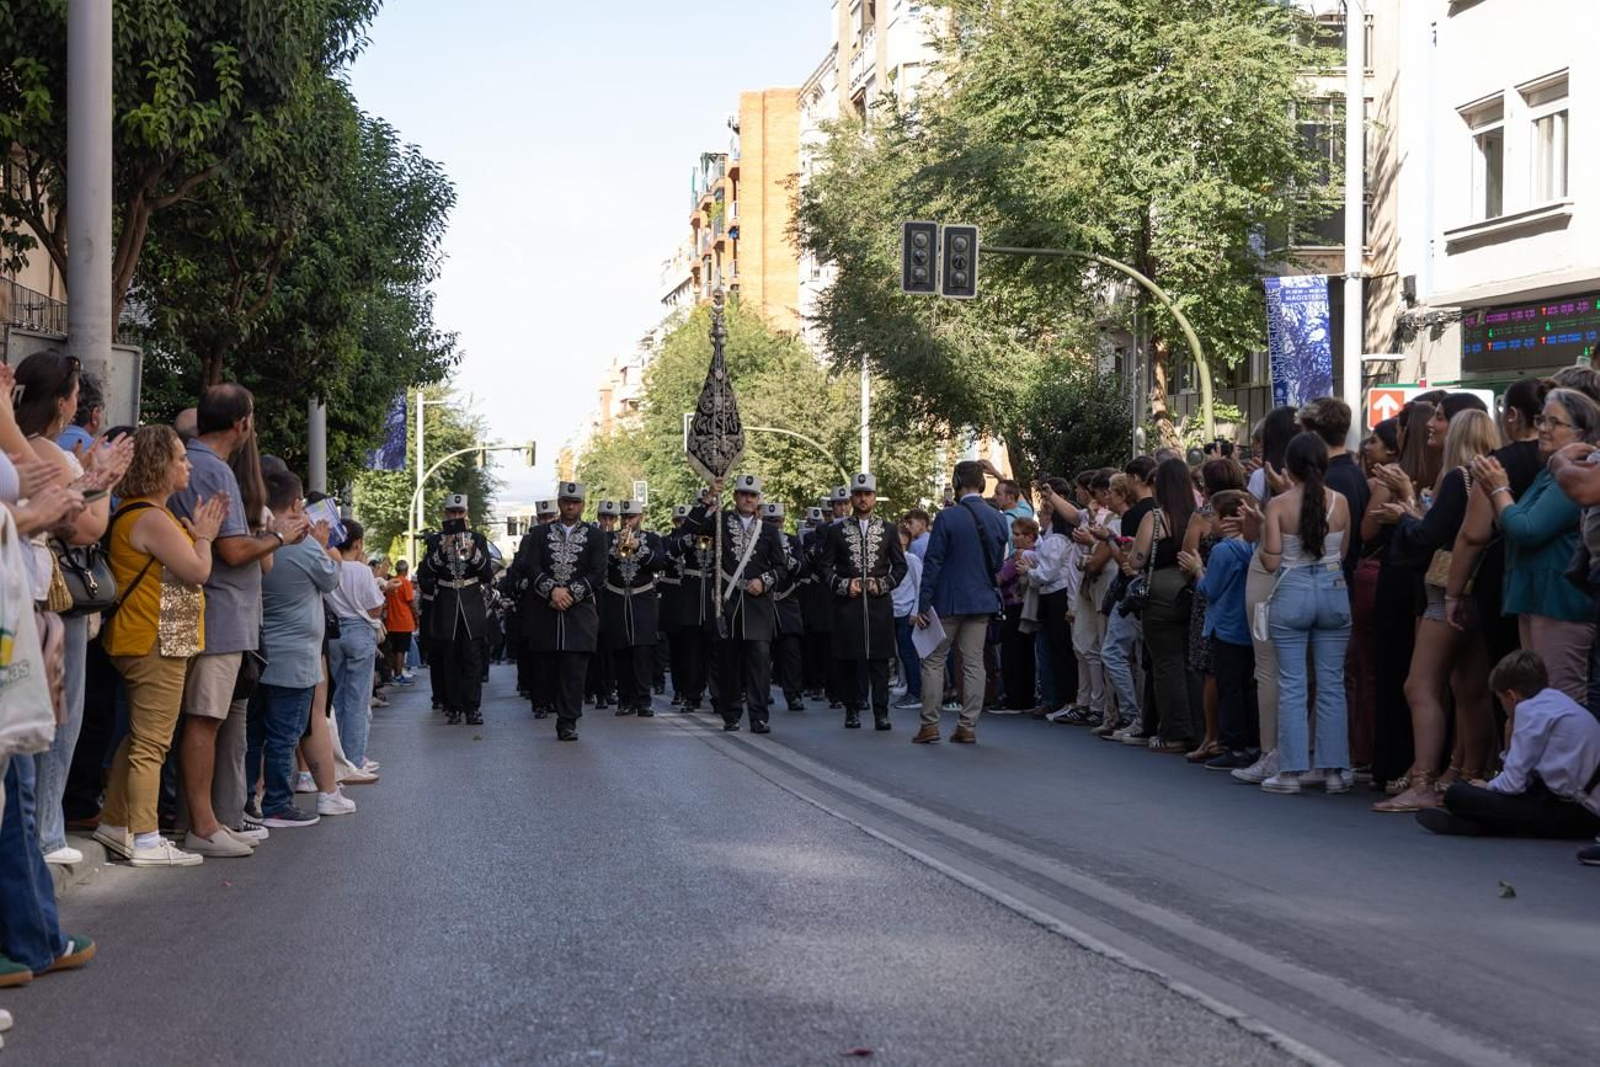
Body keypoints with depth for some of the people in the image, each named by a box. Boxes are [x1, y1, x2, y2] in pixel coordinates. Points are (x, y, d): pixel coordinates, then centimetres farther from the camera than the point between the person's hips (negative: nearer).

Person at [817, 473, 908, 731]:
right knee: (850, 659, 0)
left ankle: (881, 712, -3)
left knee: (880, 658, -4)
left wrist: (883, 584, -3)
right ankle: (853, 710, 8)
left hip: (879, 604, 0)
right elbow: (823, 566, 6)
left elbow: (900, 565, 12)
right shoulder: (837, 531, 8)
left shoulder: (888, 530, 11)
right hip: (847, 604, 0)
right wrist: (843, 585, -7)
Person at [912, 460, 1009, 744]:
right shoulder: (997, 519, 3)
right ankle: (968, 727, 7)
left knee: (934, 661, 5)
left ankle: (930, 724, 4)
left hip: (948, 601, -4)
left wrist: (922, 606, -10)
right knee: (974, 663, 7)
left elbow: (932, 563, -12)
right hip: (982, 602, 5)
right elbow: (998, 564, 10)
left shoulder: (947, 517, -13)